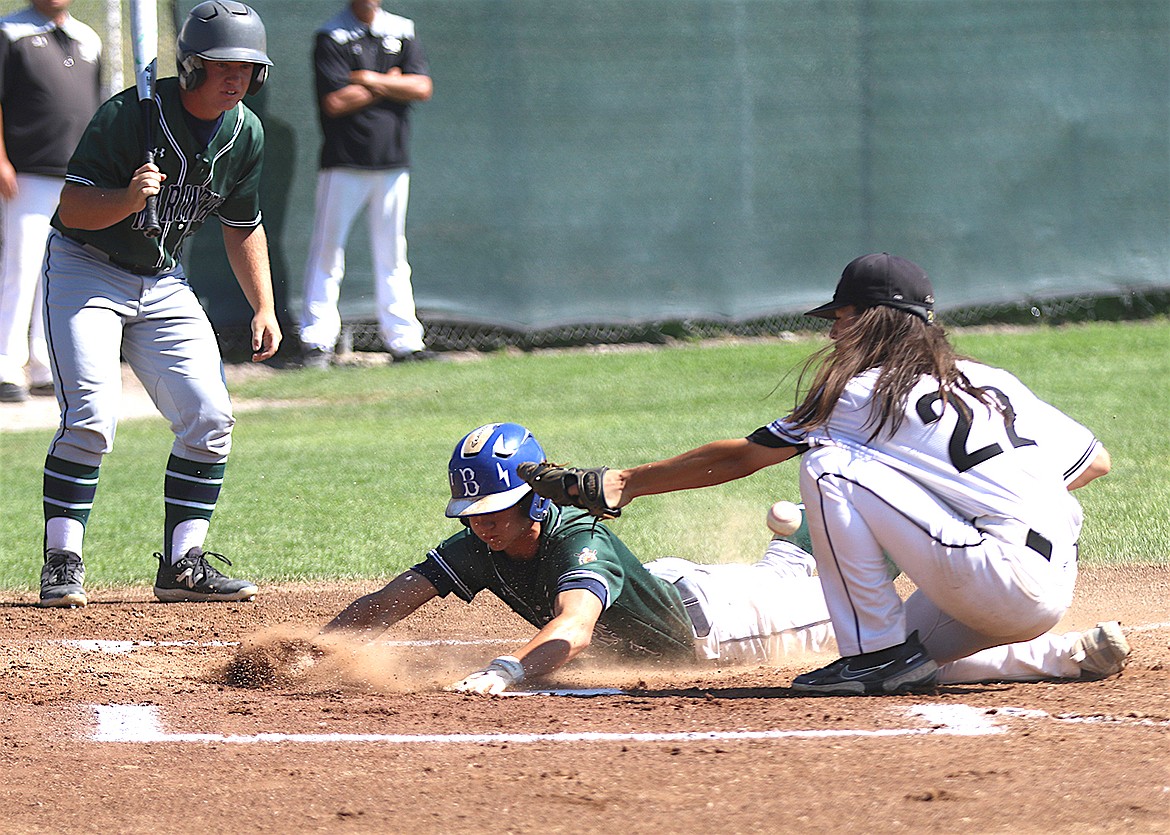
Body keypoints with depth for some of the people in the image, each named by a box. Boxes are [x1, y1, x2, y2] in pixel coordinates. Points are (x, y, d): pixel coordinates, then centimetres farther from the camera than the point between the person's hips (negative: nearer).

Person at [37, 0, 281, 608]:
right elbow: (73, 209, -22)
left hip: (162, 284, 6)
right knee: (92, 416, -20)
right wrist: (130, 197, -41)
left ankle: (182, 564, 6)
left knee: (209, 418, -3)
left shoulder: (246, 135, -3)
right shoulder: (129, 114, -22)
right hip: (84, 270, -6)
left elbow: (242, 228, 12)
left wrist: (264, 308, 5)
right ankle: (62, 563, -12)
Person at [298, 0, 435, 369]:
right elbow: (334, 102, -14)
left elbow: (422, 88, -1)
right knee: (328, 252, -4)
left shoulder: (402, 31, 10)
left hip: (392, 165, 4)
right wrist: (390, 83, -6)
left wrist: (371, 80, -10)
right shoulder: (331, 37, -4)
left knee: (392, 255, 9)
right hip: (343, 164, -4)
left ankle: (404, 341, 12)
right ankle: (317, 341, 0)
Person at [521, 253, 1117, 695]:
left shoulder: (861, 396, 1)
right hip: (1056, 587, 8)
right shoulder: (989, 380, 18)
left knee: (827, 465, -5)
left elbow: (738, 459, 8)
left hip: (1005, 579, -8)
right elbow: (1094, 460, 20)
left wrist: (616, 485, 16)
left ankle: (879, 653, -6)